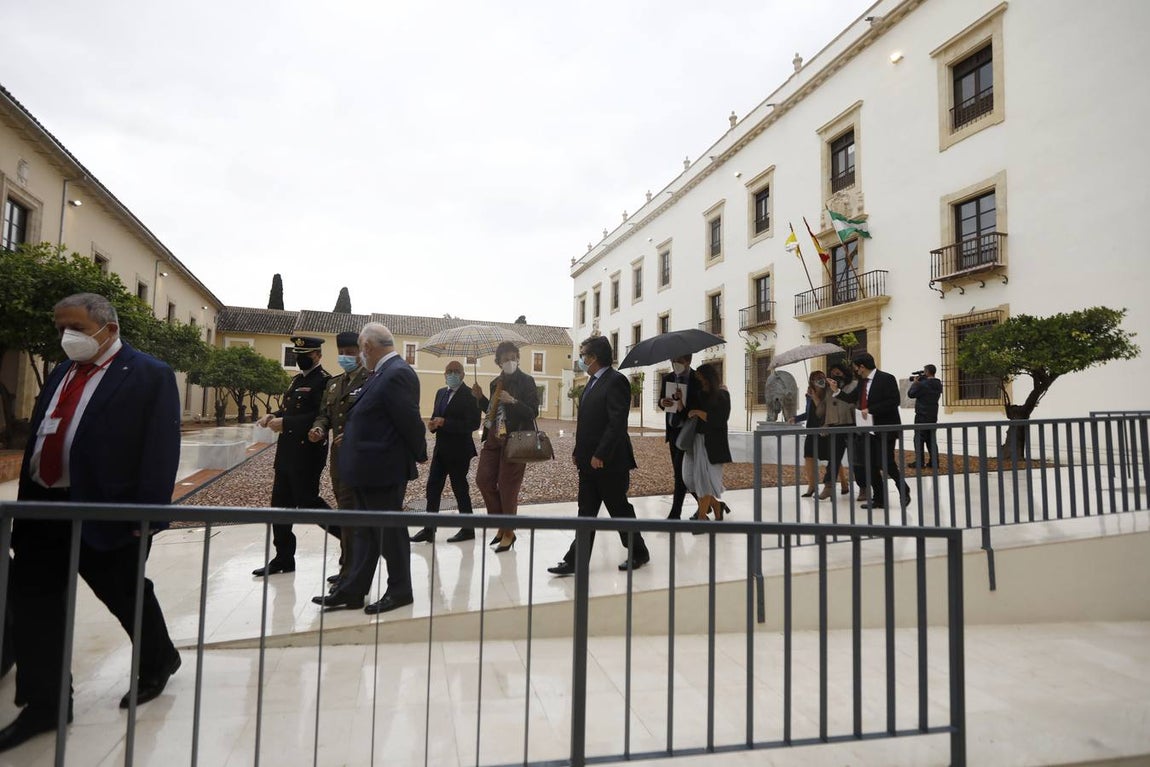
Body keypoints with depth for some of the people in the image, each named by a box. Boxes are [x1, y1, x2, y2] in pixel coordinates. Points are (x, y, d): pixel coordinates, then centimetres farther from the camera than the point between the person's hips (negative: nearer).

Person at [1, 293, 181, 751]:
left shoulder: (149, 376, -11)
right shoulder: (62, 373, 12)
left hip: (104, 511, -7)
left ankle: (159, 662, 35)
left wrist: (147, 515, -20)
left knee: (127, 596, 9)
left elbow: (162, 450, -16)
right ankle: (44, 704, 26)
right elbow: (38, 438, 17)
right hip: (42, 507, 7)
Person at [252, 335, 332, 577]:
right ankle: (283, 558, 21)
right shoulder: (297, 379, 16)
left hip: (307, 453, -9)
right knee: (281, 502, 11)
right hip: (286, 451, 10)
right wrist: (273, 416, 3)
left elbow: (321, 417, -22)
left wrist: (285, 422, -23)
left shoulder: (323, 380, -13)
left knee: (307, 501, -4)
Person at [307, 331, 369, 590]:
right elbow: (324, 413, 18)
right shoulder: (334, 383, 18)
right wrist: (319, 428, -3)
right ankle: (350, 566, 28)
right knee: (345, 510, 15)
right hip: (338, 455, 8)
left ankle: (349, 573, 2)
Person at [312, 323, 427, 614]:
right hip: (369, 470, 10)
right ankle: (352, 591, 27)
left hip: (383, 470, -10)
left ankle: (400, 592, 20)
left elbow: (410, 420, -19)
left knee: (390, 531, 5)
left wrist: (420, 454, -7)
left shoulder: (397, 374, -20)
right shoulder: (384, 372, 10)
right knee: (365, 532, 16)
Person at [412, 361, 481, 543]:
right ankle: (429, 529, 11)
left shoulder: (469, 395, -10)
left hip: (458, 450, -7)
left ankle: (468, 530, 17)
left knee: (460, 488, 2)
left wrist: (444, 423, -21)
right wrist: (433, 424, -3)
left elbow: (473, 424, -18)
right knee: (432, 487, 5)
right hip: (440, 448, 7)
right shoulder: (440, 393, 14)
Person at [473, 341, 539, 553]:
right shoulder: (496, 383, 13)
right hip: (494, 438, 7)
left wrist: (513, 401, -24)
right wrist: (480, 398, 5)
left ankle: (509, 532, 15)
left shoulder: (526, 381, -7)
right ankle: (501, 524, 21)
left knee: (507, 486, -2)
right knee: (483, 479, 4)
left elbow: (533, 412, -12)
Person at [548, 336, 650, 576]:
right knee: (586, 511, 10)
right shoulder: (593, 382, 14)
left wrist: (600, 455, -22)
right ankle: (576, 561, 16)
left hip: (609, 462, -9)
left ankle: (638, 553, 25)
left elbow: (617, 422, -22)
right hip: (589, 461, 9)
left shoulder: (616, 381, -15)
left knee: (619, 509, 6)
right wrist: (578, 451, 12)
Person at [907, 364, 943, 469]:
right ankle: (934, 462, 14)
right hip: (933, 416, 7)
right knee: (931, 439, 13)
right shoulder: (938, 384, 8)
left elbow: (910, 394, -8)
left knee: (919, 439, -2)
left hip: (922, 416, -7)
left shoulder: (922, 384, -17)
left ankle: (919, 463, -2)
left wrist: (915, 382, 5)